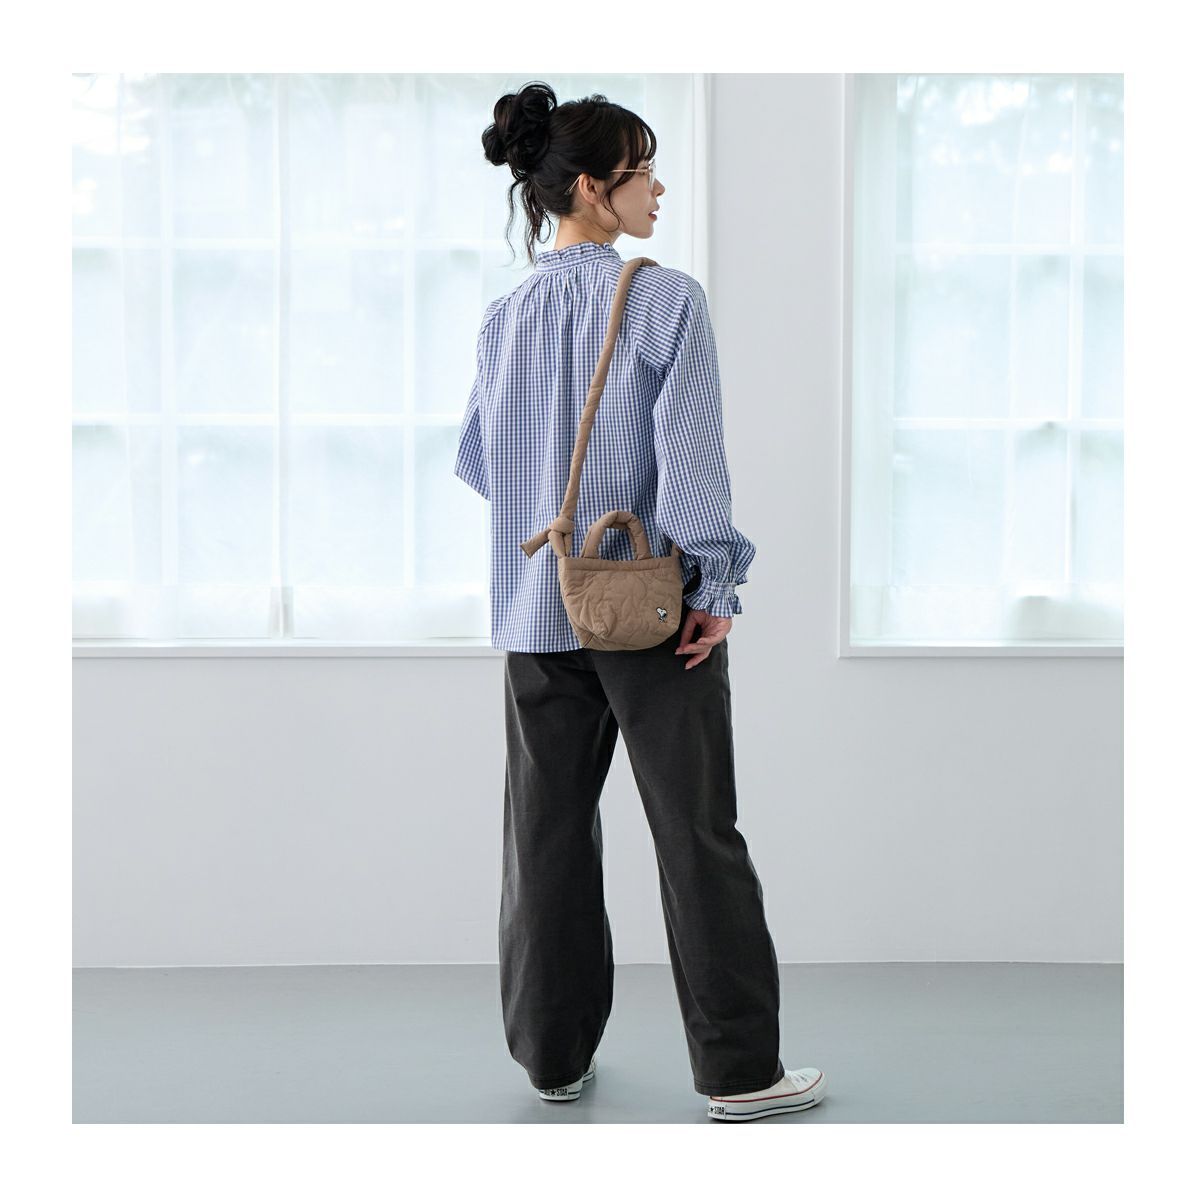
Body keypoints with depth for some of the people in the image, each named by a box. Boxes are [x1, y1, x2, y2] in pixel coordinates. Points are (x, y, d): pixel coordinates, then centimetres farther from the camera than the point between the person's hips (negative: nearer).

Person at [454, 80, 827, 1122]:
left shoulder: (505, 319, 5)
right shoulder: (668, 300, -11)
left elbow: (476, 462, 12)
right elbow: (691, 449, -16)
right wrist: (715, 582, -12)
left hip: (536, 607, 5)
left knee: (548, 830, 13)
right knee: (697, 834, 3)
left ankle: (554, 1053, 20)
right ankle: (738, 1071, 8)